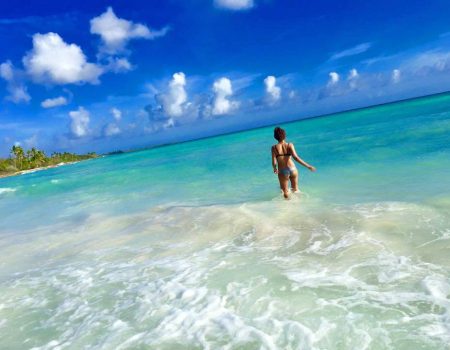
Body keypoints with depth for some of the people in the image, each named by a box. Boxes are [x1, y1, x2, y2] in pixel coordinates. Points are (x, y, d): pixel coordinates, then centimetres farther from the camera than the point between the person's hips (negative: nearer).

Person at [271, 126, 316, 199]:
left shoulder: (274, 147, -6)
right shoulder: (290, 145, -5)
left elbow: (274, 162, -8)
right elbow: (296, 157, -17)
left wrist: (275, 169, 15)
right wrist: (308, 166, -14)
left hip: (282, 171, -1)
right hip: (293, 169, 1)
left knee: (285, 192, 15)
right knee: (295, 189, 24)